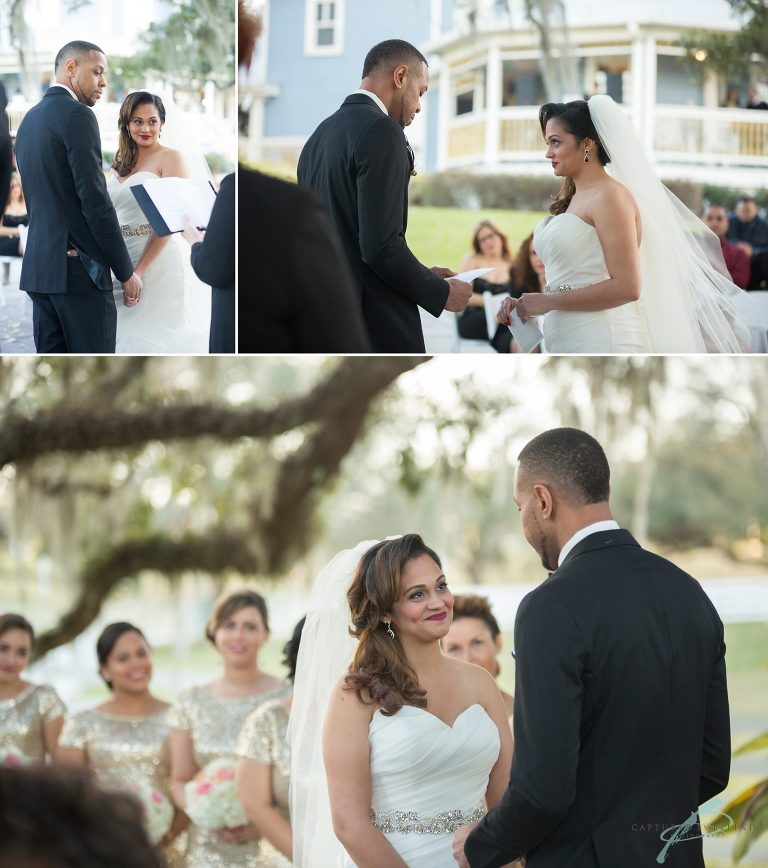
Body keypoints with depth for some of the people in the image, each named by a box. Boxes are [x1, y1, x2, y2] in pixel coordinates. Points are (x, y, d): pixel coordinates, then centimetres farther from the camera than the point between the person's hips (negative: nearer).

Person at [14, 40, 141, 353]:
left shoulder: (30, 118, 16)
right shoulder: (77, 116, -11)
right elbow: (95, 201, -15)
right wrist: (126, 271, -9)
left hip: (39, 266, 9)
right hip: (79, 267, -9)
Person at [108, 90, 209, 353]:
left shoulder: (170, 158, -4)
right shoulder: (121, 164, 15)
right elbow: (109, 216, 17)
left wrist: (139, 271, -17)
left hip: (157, 261, -6)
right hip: (120, 261, 6)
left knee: (154, 335, -6)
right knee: (126, 335, 7)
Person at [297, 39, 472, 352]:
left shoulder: (319, 135, 16)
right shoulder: (380, 131, -11)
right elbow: (381, 245, -19)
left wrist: (423, 277, 19)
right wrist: (441, 293, -5)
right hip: (377, 324, -9)